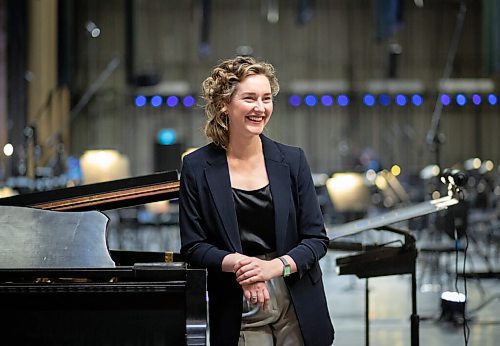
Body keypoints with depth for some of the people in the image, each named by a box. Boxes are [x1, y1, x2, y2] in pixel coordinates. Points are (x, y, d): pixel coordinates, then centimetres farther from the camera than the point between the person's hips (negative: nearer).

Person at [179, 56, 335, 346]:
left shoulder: (292, 160, 3)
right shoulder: (197, 167, -1)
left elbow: (318, 239, 2)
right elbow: (193, 247, -1)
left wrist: (274, 266, -15)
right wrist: (236, 263, -19)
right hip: (239, 313, -1)